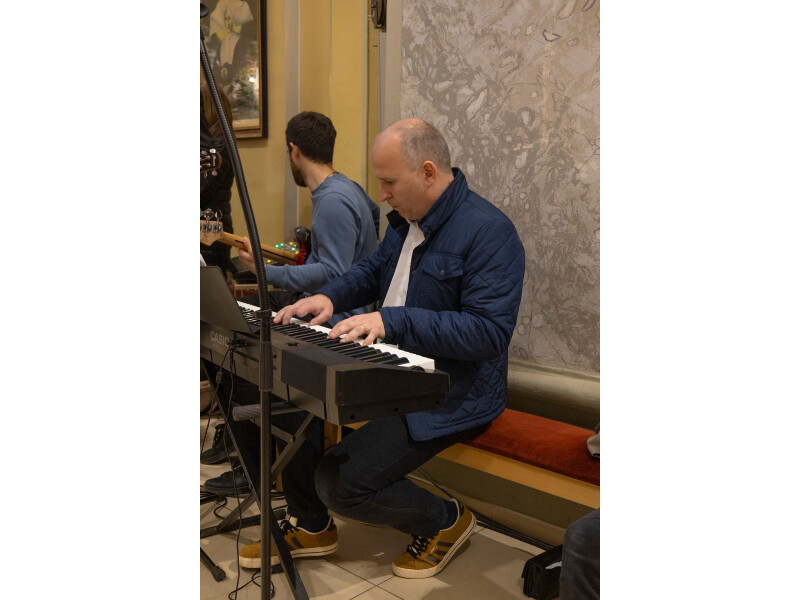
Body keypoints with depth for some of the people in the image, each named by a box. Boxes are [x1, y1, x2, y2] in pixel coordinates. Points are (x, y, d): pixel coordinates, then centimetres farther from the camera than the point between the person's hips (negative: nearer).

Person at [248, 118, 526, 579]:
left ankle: (445, 521, 10)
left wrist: (393, 320, -31)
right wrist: (331, 296, 0)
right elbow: (372, 271, 22)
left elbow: (491, 331, -27)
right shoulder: (406, 218, 7)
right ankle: (310, 527, 20)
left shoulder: (489, 231, -21)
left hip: (449, 396, -9)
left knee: (339, 483, -18)